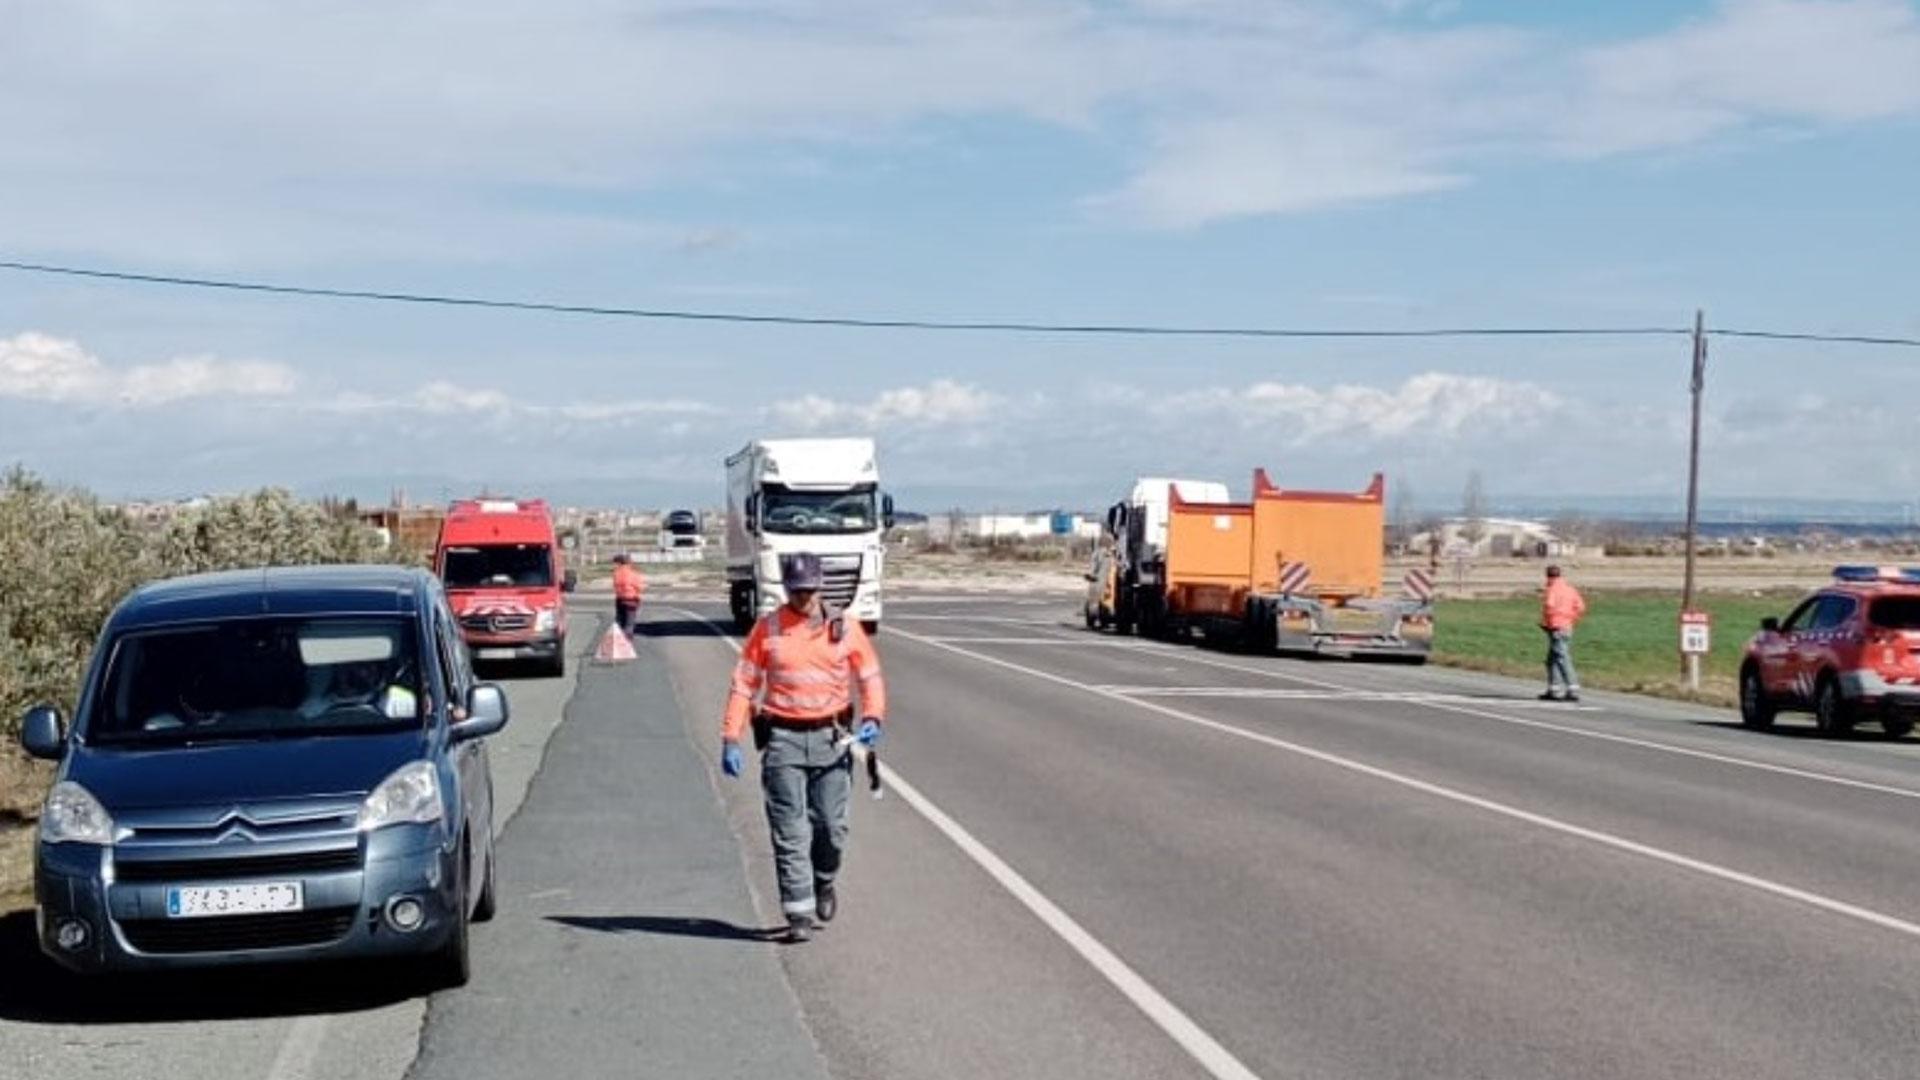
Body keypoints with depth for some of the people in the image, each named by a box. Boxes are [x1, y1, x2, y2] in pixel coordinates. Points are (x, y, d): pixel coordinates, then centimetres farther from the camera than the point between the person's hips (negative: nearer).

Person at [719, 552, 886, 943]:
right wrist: (731, 739, -5)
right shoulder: (767, 630, 1)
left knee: (831, 826, 4)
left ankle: (824, 882, 33)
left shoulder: (844, 628, 5)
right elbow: (744, 684, 2)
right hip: (783, 739, -1)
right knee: (790, 832, -4)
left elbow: (870, 676, 11)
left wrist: (873, 717, -7)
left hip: (832, 739, 1)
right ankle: (799, 913, 0)